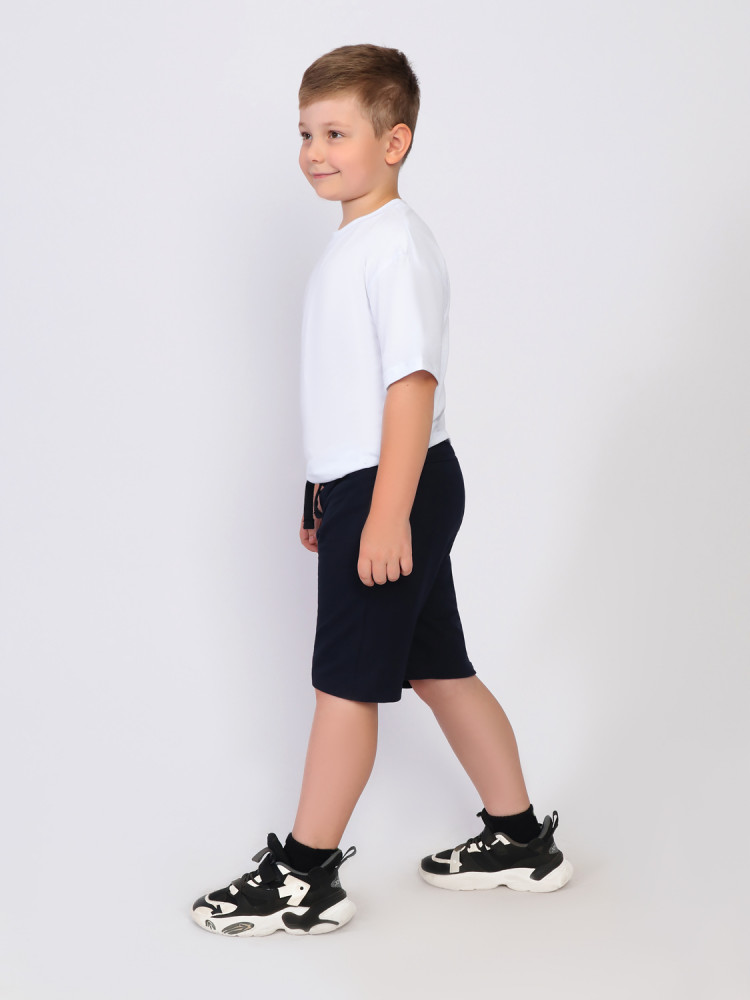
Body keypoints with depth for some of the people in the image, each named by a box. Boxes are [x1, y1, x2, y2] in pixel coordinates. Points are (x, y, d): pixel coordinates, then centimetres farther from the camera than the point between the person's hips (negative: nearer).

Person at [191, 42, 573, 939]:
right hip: (364, 491, 10)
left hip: (395, 492, -10)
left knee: (345, 681, -2)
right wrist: (327, 496, 25)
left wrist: (386, 512, -25)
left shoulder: (396, 243, -15)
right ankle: (519, 840, 26)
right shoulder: (351, 244, 15)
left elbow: (414, 380, -22)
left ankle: (304, 878, 8)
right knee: (439, 670, 15)